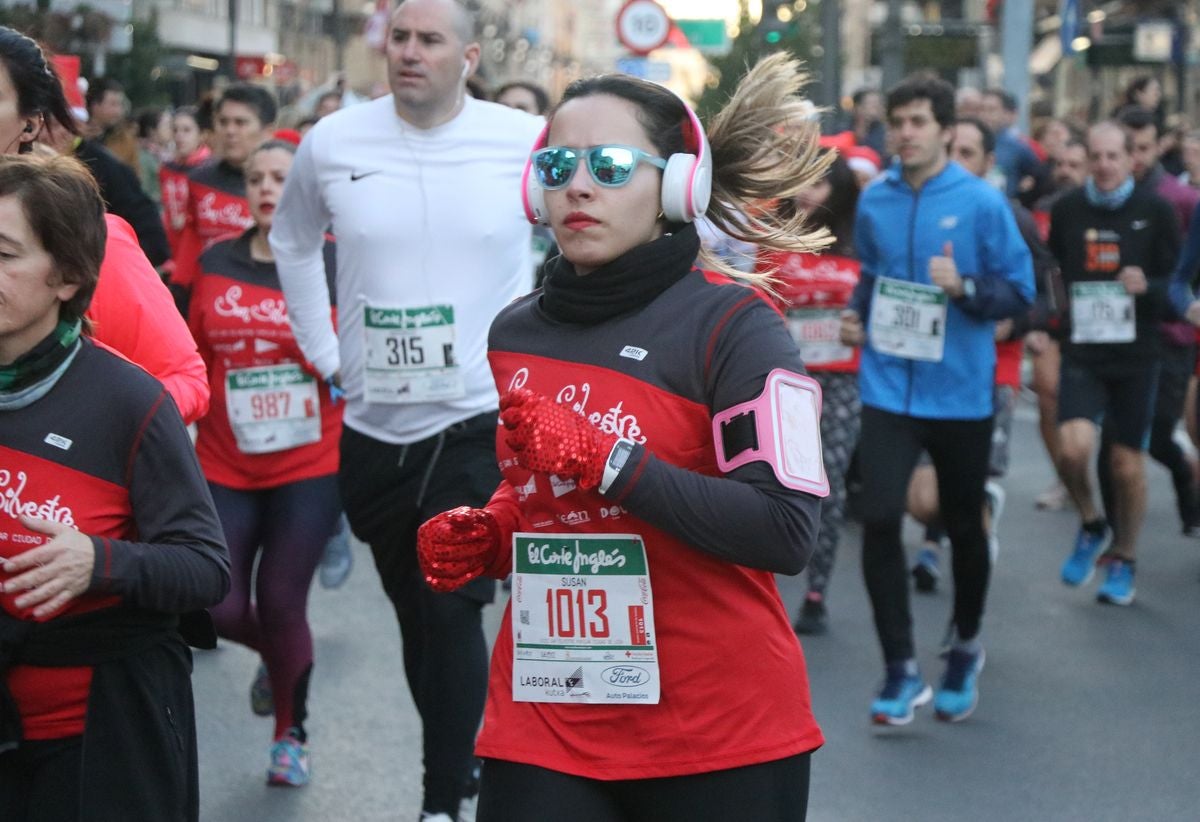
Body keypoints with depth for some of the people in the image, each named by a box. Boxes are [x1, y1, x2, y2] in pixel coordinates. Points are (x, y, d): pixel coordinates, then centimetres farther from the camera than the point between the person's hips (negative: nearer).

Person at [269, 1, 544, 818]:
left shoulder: (526, 143, -8)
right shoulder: (332, 143, -1)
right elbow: (293, 242, 18)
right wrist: (323, 350, 12)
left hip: (482, 420, -3)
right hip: (373, 425, 3)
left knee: (452, 610, -11)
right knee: (416, 613, 15)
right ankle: (462, 756, 33)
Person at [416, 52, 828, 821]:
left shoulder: (733, 324, -10)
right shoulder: (515, 333, 9)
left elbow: (787, 532, -19)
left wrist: (608, 459, -22)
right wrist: (484, 537, 4)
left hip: (722, 736, -4)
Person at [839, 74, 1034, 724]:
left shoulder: (981, 202, -9)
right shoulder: (874, 201, 2)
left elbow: (1021, 289, -6)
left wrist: (964, 287, -23)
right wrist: (855, 313, 2)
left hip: (960, 393, -2)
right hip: (888, 388, 2)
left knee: (964, 526, 13)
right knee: (879, 519, -12)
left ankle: (965, 647, 37)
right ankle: (901, 670, -2)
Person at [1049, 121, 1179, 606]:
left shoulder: (1156, 211, -2)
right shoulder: (1067, 210, 3)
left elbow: (1179, 286, 1)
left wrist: (1148, 287, -19)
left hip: (1136, 356, 0)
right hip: (1081, 352, 0)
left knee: (1127, 464, 6)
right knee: (1074, 447, -19)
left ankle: (1122, 562, 26)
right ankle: (1090, 526, 11)